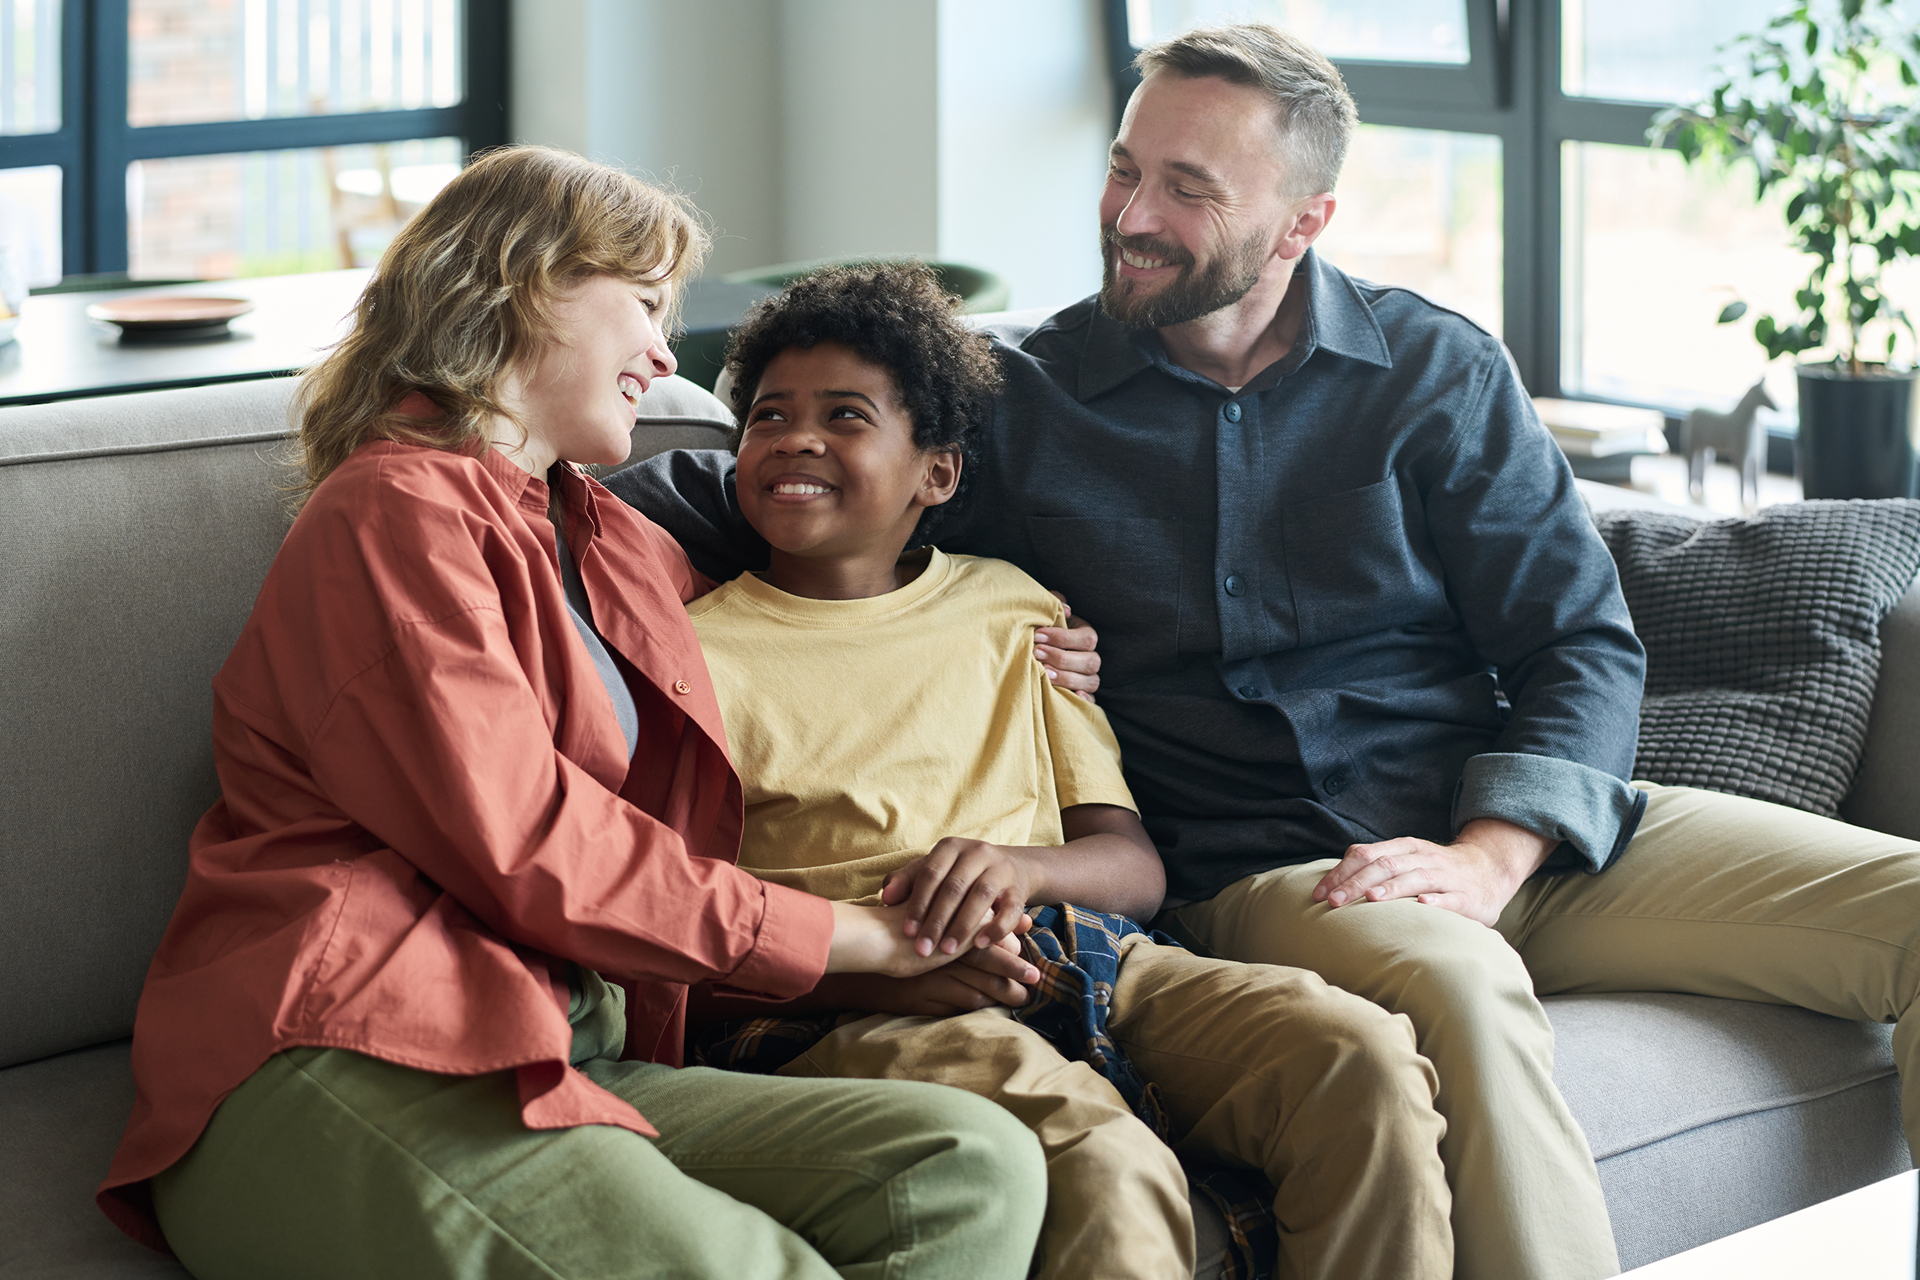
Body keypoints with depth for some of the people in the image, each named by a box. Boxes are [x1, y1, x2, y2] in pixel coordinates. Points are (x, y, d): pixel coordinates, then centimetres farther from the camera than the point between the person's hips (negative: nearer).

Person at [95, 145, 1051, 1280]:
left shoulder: (607, 543, 29)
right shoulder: (398, 508, 1)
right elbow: (518, 839, -8)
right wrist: (836, 937, -2)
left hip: (568, 1058, 9)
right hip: (344, 1064, -9)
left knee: (978, 1168, -19)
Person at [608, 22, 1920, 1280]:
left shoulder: (1439, 371, 8)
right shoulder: (1012, 398, 7)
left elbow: (1581, 644, 3)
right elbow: (729, 493, 10)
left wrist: (1487, 857, -14)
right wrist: (557, 487, -12)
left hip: (1530, 837, 3)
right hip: (1261, 874, -3)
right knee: (1453, 986, -41)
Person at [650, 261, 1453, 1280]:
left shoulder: (1013, 610, 22)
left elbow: (1135, 867, 15)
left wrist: (1024, 866, -9)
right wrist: (862, 965, -17)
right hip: (856, 1013, -4)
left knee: (1362, 1056, -23)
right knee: (1106, 1169, -36)